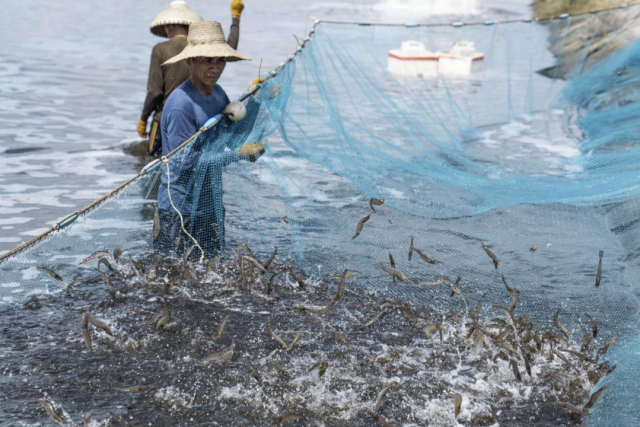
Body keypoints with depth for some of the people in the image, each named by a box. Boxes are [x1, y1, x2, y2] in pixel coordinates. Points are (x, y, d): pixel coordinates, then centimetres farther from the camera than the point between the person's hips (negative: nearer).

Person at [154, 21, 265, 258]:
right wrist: (239, 154, -21)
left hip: (210, 204, 8)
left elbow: (230, 139, 9)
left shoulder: (218, 93, 4)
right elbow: (187, 161, -24)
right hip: (180, 210, -8)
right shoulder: (180, 105, -22)